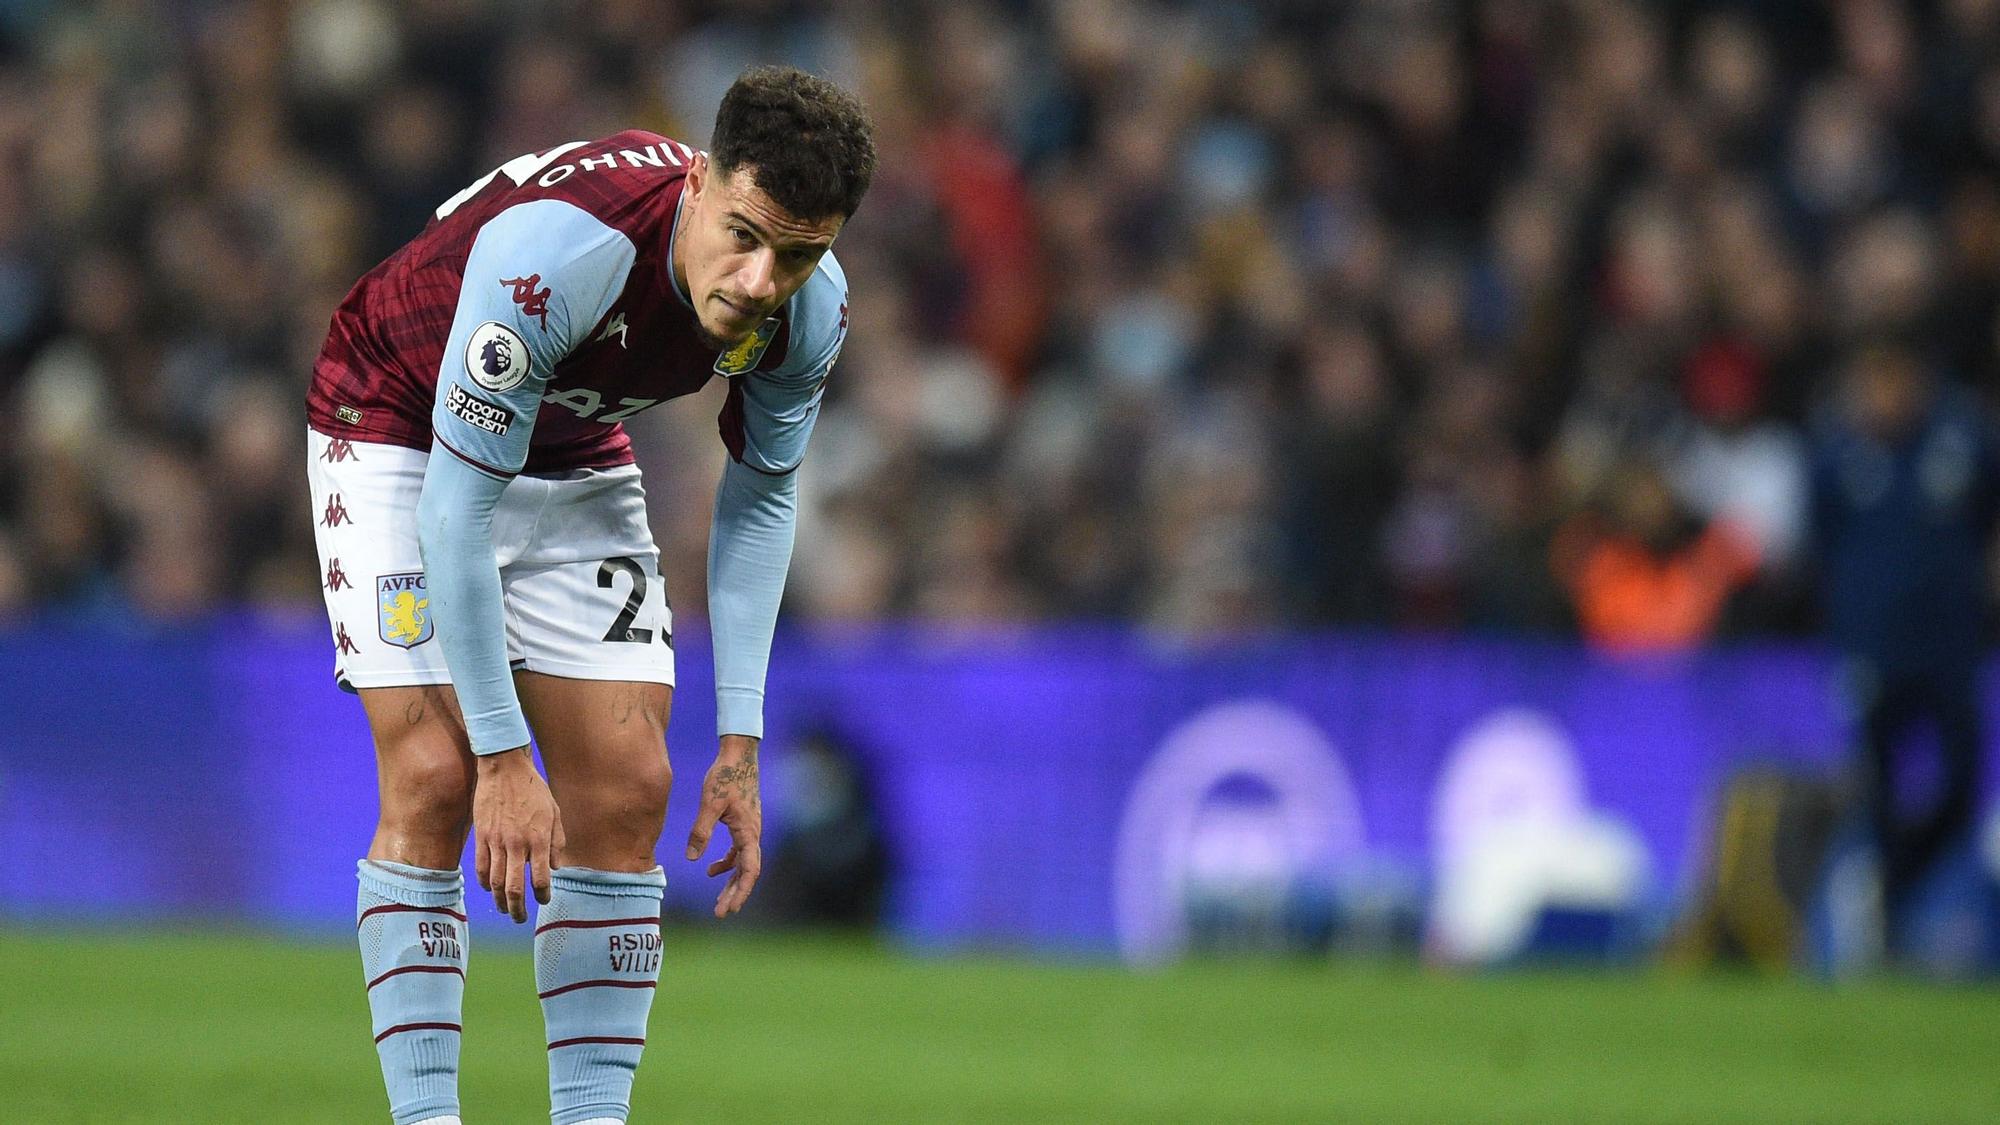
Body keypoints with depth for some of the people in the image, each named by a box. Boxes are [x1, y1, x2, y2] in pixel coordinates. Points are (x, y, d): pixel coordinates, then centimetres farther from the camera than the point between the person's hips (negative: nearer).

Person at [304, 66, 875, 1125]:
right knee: (434, 779, -16)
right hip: (399, 432, -5)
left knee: (627, 789, -4)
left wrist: (741, 737, -6)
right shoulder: (557, 252, -40)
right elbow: (455, 512, -34)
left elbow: (760, 496, -2)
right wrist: (504, 757, -32)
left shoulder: (811, 309, -21)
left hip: (576, 458, 5)